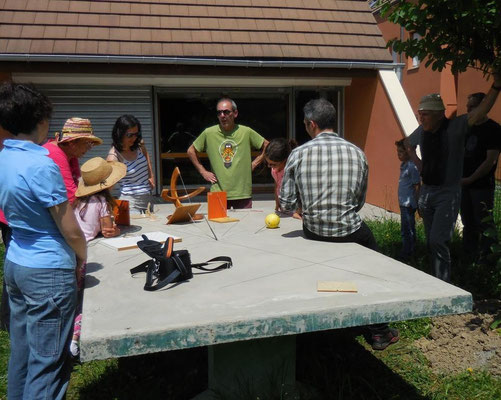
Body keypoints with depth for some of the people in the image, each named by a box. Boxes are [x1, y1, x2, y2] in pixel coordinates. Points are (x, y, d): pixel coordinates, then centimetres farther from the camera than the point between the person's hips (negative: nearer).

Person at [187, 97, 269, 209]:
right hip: (218, 192, 0)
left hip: (243, 193, 0)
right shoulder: (209, 133, 1)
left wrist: (253, 165, 4)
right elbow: (191, 151, 14)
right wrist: (203, 172, 8)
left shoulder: (246, 132, -1)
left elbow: (267, 146, 12)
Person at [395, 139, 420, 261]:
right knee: (408, 230, 17)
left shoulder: (412, 166, -16)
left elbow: (417, 186, -16)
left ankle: (405, 256, 5)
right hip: (404, 203, 9)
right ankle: (409, 252, 28)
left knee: (407, 231, -3)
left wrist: (416, 203, -15)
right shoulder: (403, 165, 11)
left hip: (409, 204, -9)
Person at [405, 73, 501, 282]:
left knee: (438, 240, -16)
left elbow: (480, 112, -28)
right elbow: (408, 143, 25)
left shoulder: (455, 126, -12)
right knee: (431, 242, 13)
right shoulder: (422, 131, 4)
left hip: (448, 194, -6)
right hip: (426, 192, 6)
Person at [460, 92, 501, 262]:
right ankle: (469, 255, 26)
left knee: (484, 223, -4)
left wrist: (470, 179, -15)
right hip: (465, 184, 7)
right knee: (468, 223, 15)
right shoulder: (469, 127, 13)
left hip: (482, 186, -7)